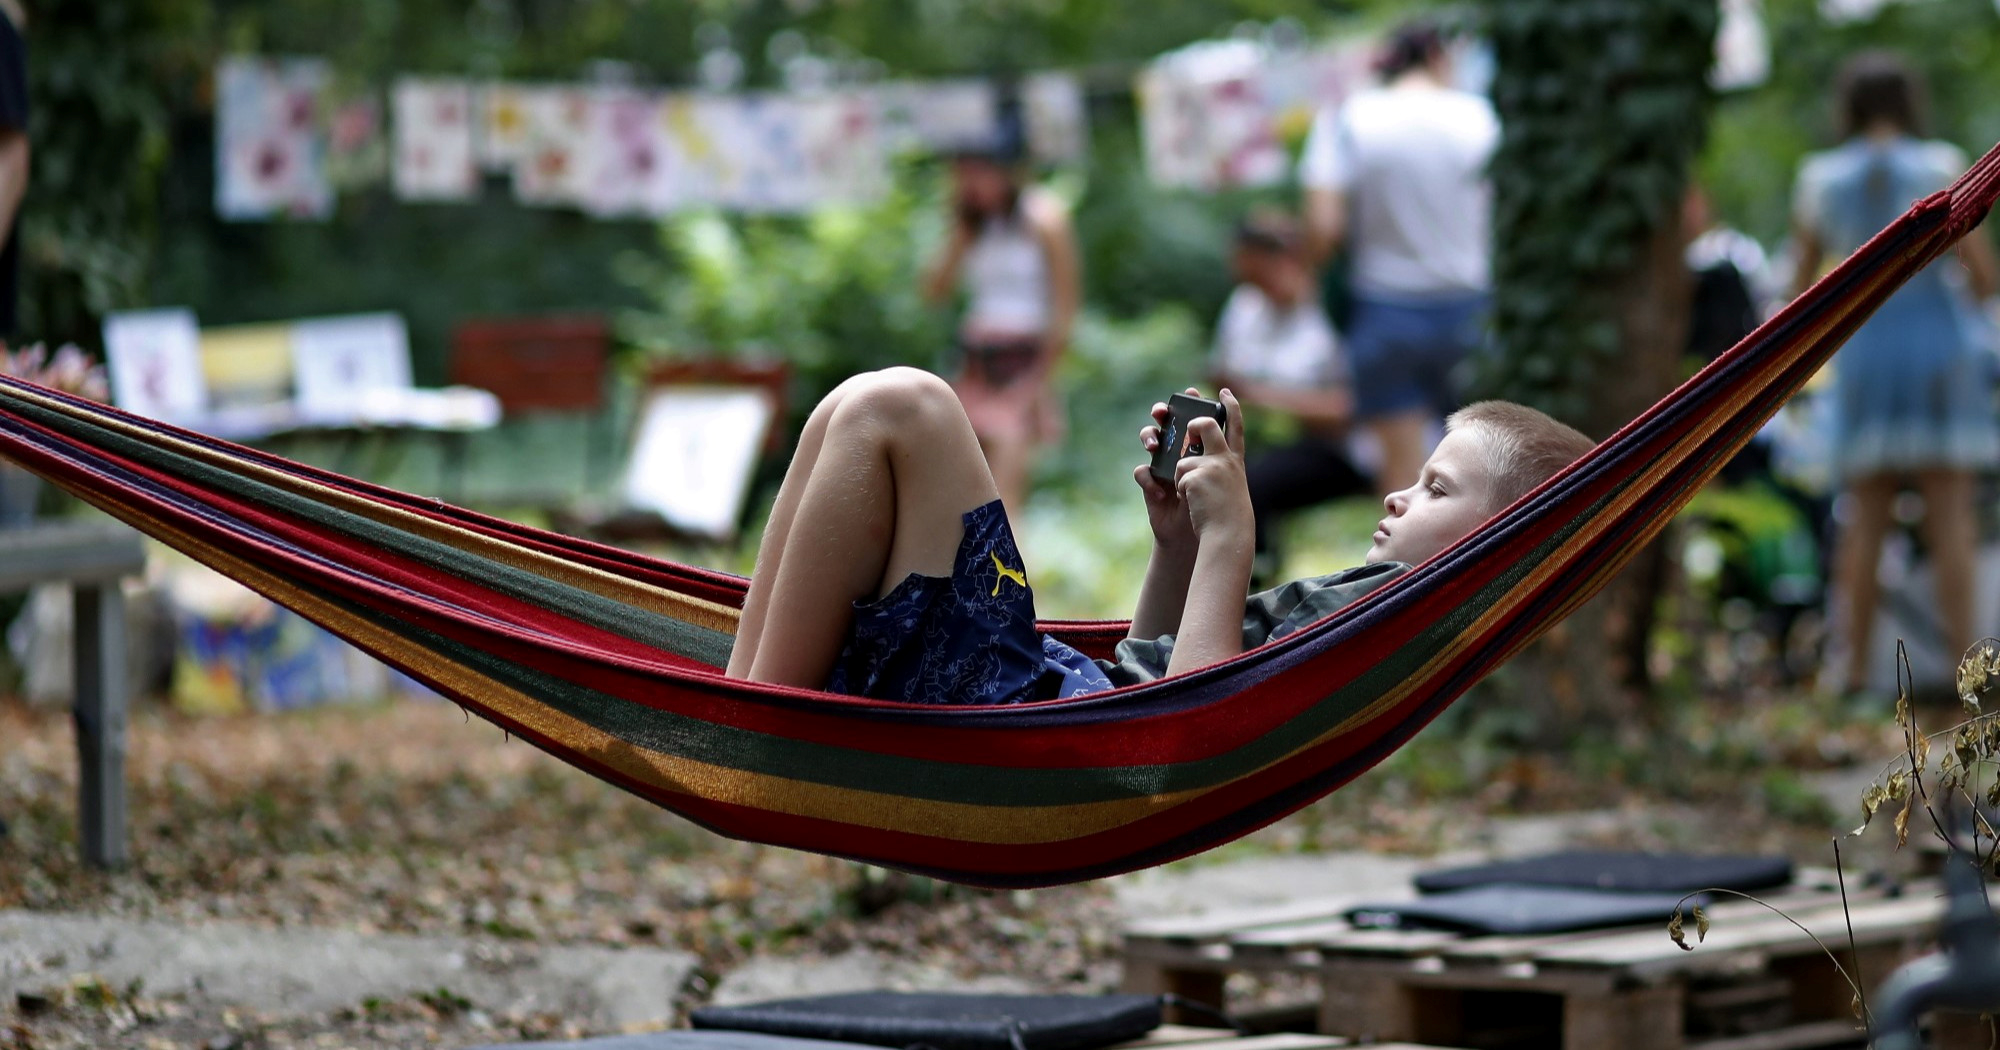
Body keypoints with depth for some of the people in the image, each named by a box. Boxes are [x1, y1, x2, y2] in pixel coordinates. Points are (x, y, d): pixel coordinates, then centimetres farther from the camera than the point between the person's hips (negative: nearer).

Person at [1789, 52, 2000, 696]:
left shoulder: (1819, 179, 2)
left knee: (1865, 517, 7)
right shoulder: (1941, 167, -5)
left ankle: (1856, 667, 0)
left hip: (1862, 358, 2)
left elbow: (1802, 286, 8)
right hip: (1939, 353, -2)